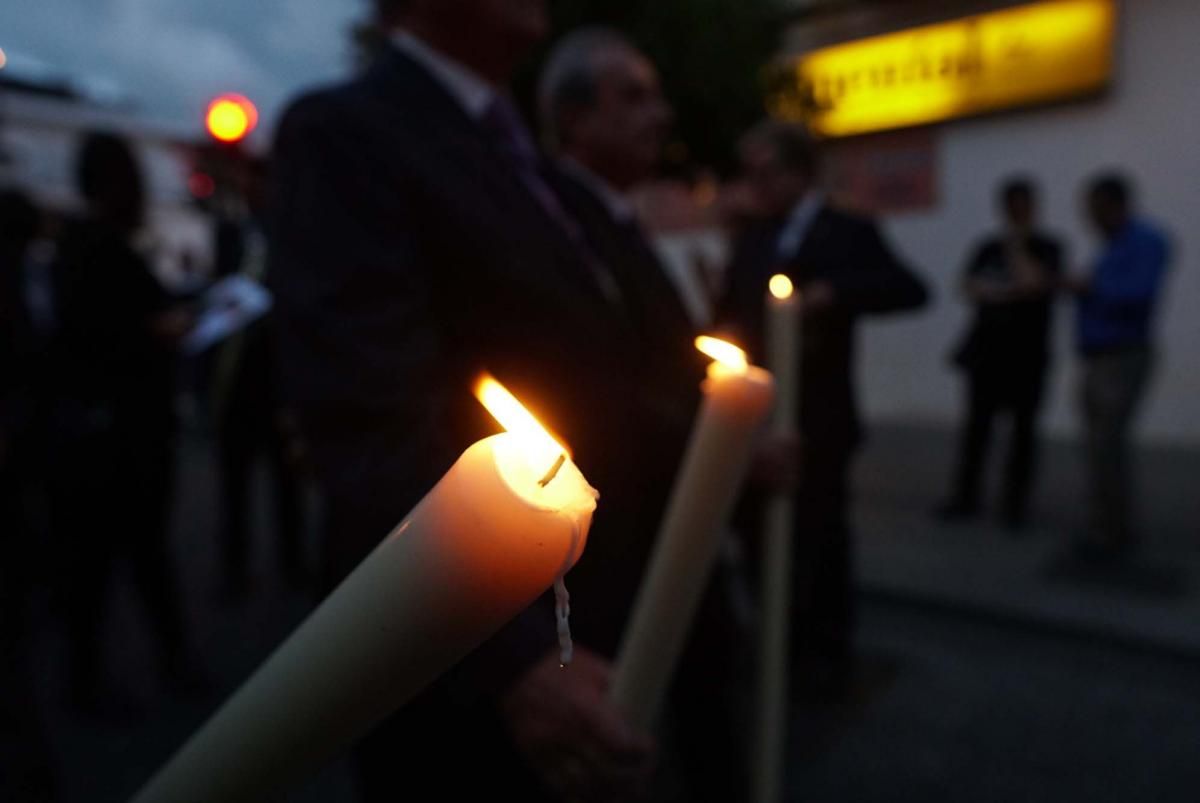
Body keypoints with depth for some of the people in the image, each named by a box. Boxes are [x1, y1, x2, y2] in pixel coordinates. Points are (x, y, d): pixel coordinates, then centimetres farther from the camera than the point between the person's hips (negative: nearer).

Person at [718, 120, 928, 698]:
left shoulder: (848, 233, -3)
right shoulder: (751, 240, 13)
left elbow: (910, 290, -16)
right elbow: (734, 314, 12)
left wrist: (833, 292, -28)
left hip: (816, 418, -5)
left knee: (819, 536, 6)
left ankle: (825, 653, 24)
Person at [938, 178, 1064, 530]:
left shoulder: (1047, 248, 3)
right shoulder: (988, 248, 12)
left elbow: (1036, 283, -13)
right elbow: (969, 286, 2)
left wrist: (1016, 247, -5)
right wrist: (1008, 292, -12)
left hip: (1028, 352, -2)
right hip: (988, 346, 2)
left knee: (1024, 427, 1)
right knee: (976, 424, 2)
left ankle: (1016, 503, 10)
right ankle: (966, 497, 10)